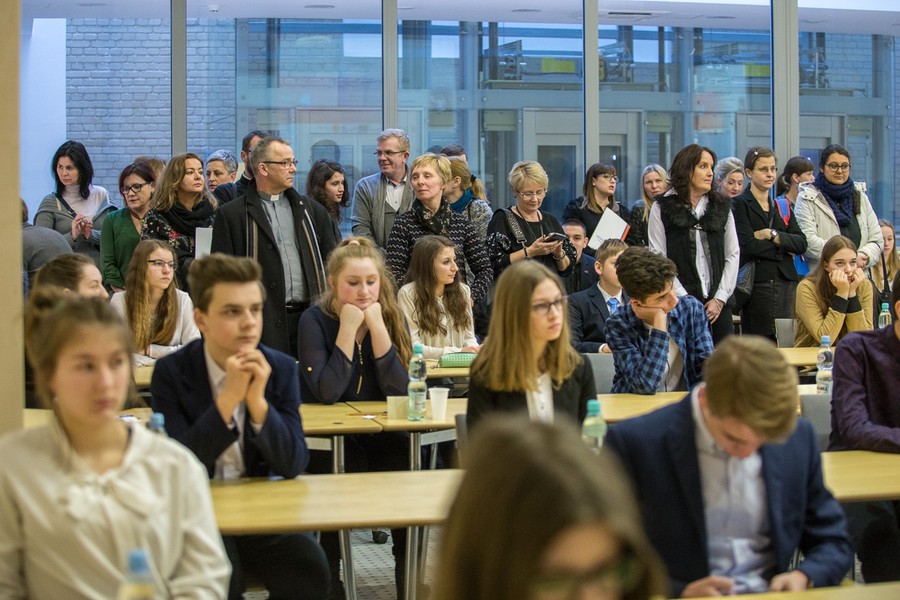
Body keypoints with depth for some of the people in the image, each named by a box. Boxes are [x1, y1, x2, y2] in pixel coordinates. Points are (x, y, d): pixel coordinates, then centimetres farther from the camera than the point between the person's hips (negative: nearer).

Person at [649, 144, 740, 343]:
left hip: (718, 303, 3)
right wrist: (685, 299, -10)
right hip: (679, 304, -3)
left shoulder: (722, 206, 12)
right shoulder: (662, 208, 2)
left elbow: (733, 254, 10)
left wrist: (720, 298, -1)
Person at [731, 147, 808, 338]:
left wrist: (772, 234, -8)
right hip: (757, 285, -5)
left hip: (785, 284, 5)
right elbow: (748, 245, -13)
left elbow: (801, 243, 5)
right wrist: (783, 248, -2)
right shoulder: (739, 204, 1)